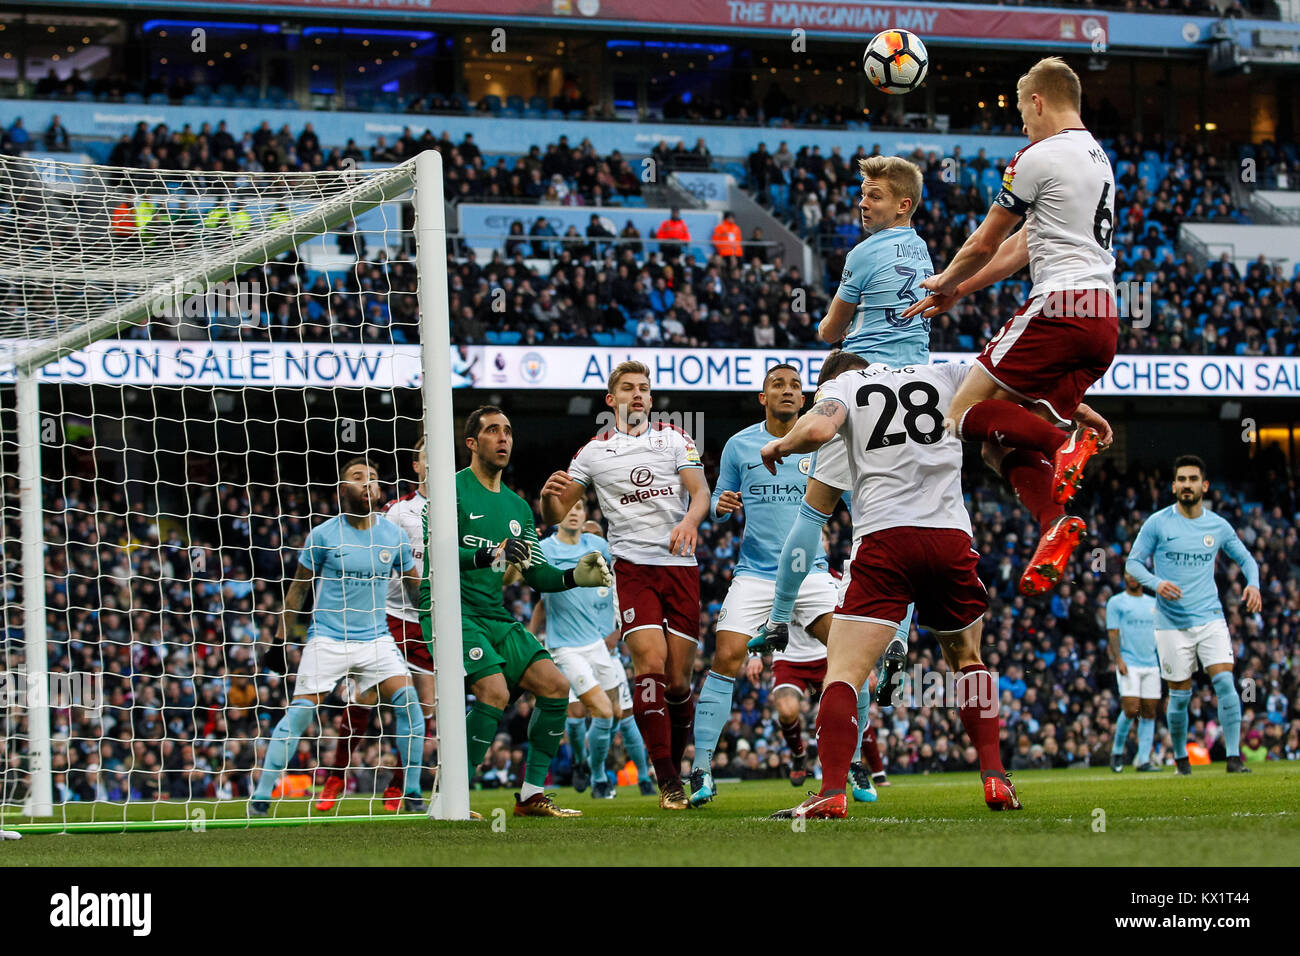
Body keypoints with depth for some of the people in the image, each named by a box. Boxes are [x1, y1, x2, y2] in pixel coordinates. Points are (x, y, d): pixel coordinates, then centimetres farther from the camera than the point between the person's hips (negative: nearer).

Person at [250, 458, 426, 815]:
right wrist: (281, 639, 6)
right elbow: (298, 588, 5)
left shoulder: (394, 535, 3)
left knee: (408, 702, -14)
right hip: (327, 637, -2)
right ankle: (260, 798, -4)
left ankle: (412, 795, -3)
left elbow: (416, 585, 16)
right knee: (299, 713, -11)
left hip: (375, 638, 3)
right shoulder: (323, 535, -4)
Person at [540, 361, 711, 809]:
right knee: (650, 662, -20)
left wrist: (690, 520, -23)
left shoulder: (674, 438, 11)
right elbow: (555, 515, 11)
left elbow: (700, 491, 0)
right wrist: (549, 494, -13)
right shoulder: (593, 452, 10)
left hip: (681, 566, 1)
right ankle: (667, 781, -18)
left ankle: (677, 767, 19)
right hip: (632, 566, -1)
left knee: (678, 681, -2)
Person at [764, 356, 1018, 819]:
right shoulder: (942, 374, 23)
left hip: (884, 536, -3)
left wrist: (778, 446, 10)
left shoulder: (840, 385, 12)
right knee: (966, 658, 26)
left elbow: (818, 428, -9)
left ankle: (832, 793, -22)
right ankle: (995, 779, 16)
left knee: (844, 672, -4)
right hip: (952, 536, 3)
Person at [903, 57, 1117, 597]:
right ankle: (1055, 525, -19)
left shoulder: (1039, 158, -4)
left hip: (1060, 306, -9)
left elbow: (984, 244, 7)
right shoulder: (1097, 158, 24)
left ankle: (1067, 439, -28)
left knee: (967, 412, -7)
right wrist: (957, 291, 34)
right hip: (1103, 318, 9)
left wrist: (945, 283, 27)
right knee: (1004, 446, 6)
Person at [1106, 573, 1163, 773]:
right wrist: (1118, 659, -15)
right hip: (1128, 665, -5)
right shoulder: (1116, 602, 3)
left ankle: (1144, 760, 1)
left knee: (1149, 712, 0)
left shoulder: (1153, 603, 17)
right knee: (1130, 709, -15)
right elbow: (1113, 633, -3)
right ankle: (1117, 751, 4)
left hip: (1151, 665, 5)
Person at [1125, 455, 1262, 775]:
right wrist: (1156, 583, -18)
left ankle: (1234, 758, -13)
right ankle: (1180, 758, 21)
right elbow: (1133, 562, 1)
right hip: (1172, 624, -1)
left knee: (1225, 683, -14)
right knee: (1180, 696, 2)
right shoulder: (1157, 523, -2)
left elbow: (1245, 558, 19)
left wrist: (1253, 584, -2)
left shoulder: (1218, 526, 5)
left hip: (1210, 618, 1)